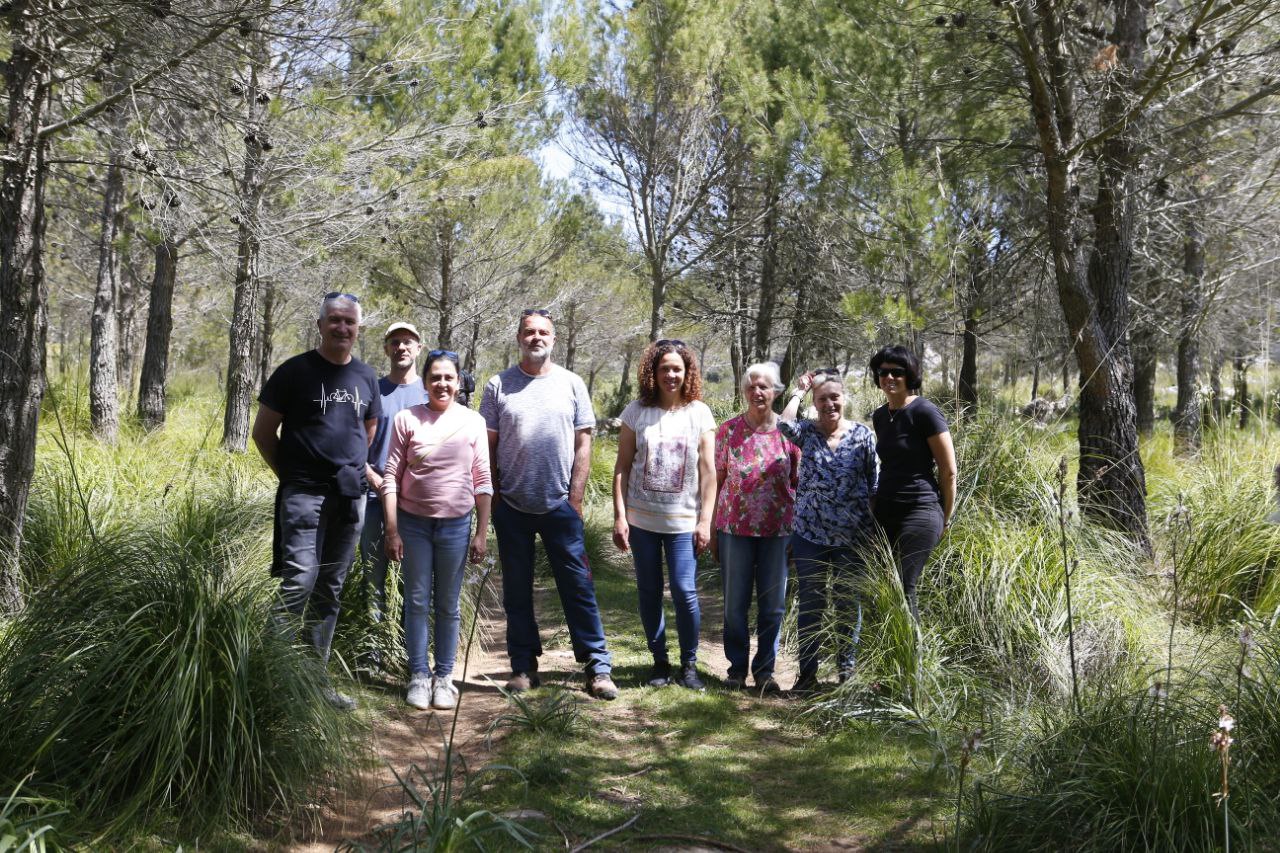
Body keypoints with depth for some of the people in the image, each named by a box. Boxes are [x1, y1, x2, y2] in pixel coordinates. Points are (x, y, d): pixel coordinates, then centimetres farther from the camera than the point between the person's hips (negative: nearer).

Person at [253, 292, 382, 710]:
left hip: (350, 497, 5)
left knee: (330, 590, 11)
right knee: (298, 581, -16)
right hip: (304, 494, -5)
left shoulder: (366, 376, 10)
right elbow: (263, 432, 2)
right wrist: (289, 475, 2)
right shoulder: (295, 371, -3)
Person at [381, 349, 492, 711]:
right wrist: (392, 531, -4)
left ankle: (444, 676, 19)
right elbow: (391, 477, -1)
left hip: (456, 524, 0)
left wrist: (482, 533, 0)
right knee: (417, 602, 6)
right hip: (414, 522, 0)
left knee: (448, 605, 8)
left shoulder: (473, 422, 0)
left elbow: (482, 481, 3)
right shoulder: (407, 419, -2)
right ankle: (419, 676, 18)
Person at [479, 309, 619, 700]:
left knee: (578, 587, -1)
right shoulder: (499, 386, 3)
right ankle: (524, 667, 20)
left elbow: (583, 443, 3)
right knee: (517, 591, 9)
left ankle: (598, 667, 5)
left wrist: (575, 498, -3)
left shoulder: (572, 384, 3)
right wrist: (492, 496, 0)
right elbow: (488, 446, 4)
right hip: (512, 506, 1)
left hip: (560, 506, -1)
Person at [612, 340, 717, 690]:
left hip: (683, 521, -1)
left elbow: (708, 471, 1)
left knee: (685, 592, -6)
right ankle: (659, 661, 22)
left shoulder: (699, 413, 1)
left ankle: (689, 664, 10)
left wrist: (705, 520, -4)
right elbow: (622, 467, 2)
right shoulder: (637, 411, 1)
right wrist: (619, 516, -3)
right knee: (649, 592, 8)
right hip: (642, 519, 1)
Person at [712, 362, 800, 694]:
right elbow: (717, 480, 3)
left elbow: (798, 483, 5)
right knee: (735, 603, 7)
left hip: (778, 529, 0)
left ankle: (765, 670, 21)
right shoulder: (728, 430, 0)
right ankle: (737, 668, 21)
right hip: (735, 527, 0)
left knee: (773, 605, 7)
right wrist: (712, 529, 2)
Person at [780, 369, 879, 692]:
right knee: (809, 604, 8)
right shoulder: (807, 431, 0)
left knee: (848, 603, 12)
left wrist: (873, 530, 0)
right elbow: (785, 423, -24)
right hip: (809, 533, 0)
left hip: (852, 536, 0)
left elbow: (873, 485, 2)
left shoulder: (862, 434, -1)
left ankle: (846, 666, 29)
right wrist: (798, 391, -10)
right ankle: (807, 672, 19)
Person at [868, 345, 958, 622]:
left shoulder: (925, 412, -10)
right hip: (885, 512, 7)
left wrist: (945, 518, 0)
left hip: (920, 512, -7)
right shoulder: (879, 416, 11)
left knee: (901, 589, -10)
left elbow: (949, 471, -7)